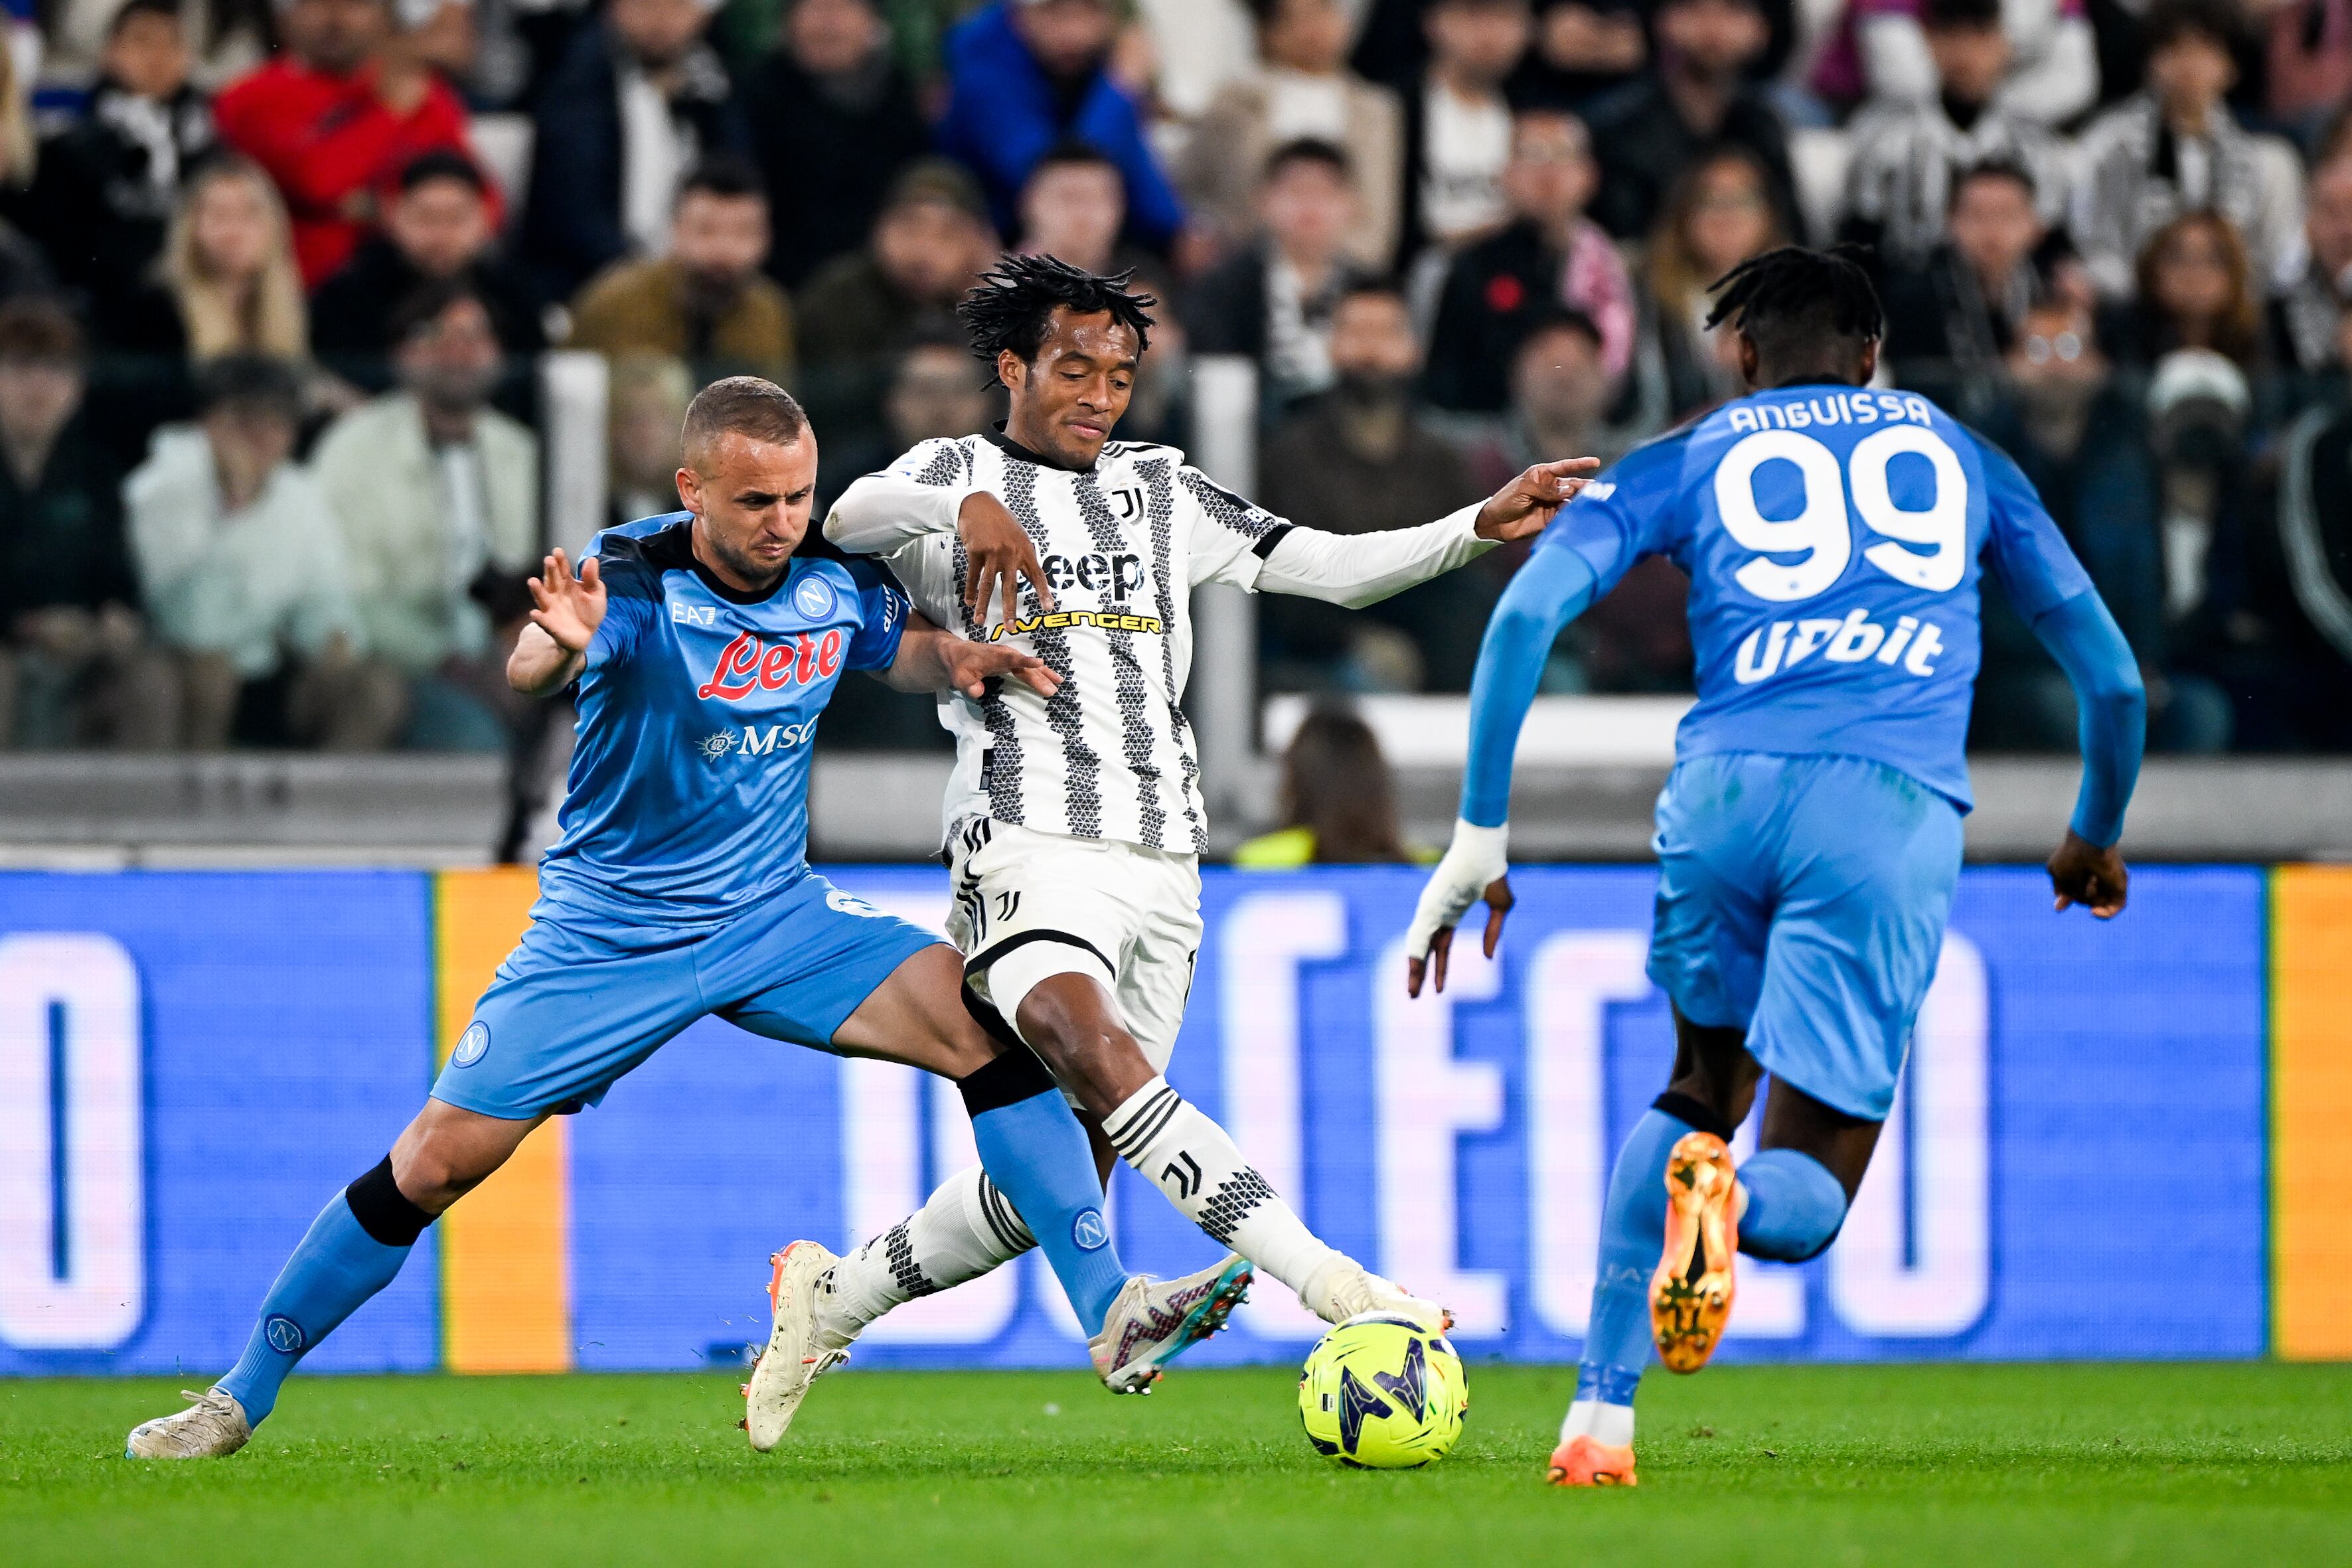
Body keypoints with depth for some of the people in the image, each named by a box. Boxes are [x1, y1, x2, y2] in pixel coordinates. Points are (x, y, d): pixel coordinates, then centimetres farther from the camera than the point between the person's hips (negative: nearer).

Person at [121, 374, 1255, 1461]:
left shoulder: (833, 587, -6)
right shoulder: (630, 577, -20)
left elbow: (904, 649, 17)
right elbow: (526, 673, -41)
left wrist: (965, 659, -7)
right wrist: (560, 644, -65)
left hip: (774, 916, 3)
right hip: (608, 936, -3)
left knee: (990, 1029, -17)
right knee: (435, 1163, -4)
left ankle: (1111, 1316, -16)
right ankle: (240, 1398, 11)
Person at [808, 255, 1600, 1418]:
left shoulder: (1157, 489, 20)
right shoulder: (956, 472, 8)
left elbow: (1336, 570, 14)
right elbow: (850, 519, -15)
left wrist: (1482, 529, 0)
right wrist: (968, 507, -34)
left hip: (1161, 867, 6)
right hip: (1029, 842, -6)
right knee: (1100, 1059, -32)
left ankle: (835, 1303, 23)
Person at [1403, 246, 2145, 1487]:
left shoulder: (1688, 462, 21)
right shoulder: (1959, 456, 26)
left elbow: (1530, 609, 5)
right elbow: (2110, 676, 29)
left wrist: (1478, 838, 6)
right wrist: (2096, 837, 47)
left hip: (1725, 786, 1)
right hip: (1895, 810, -1)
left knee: (1701, 1088, 27)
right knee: (1807, 1195, 5)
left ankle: (1600, 1417, 11)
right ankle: (1727, 1201, -35)